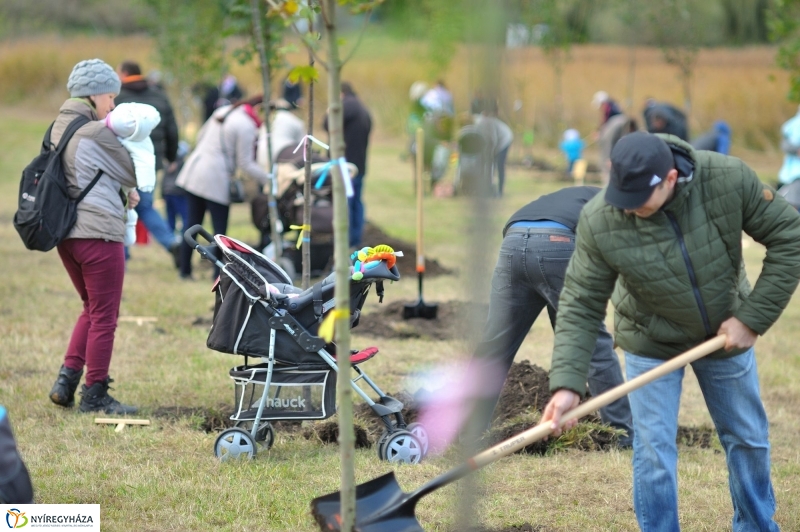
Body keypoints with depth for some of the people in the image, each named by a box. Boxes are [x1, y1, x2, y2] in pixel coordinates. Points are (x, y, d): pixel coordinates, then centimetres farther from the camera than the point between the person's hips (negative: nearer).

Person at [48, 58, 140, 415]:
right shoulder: (96, 132, -13)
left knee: (92, 309, 21)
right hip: (98, 233, -9)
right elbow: (133, 173, -4)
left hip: (65, 233, 9)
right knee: (104, 316, 2)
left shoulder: (59, 127, 13)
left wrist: (122, 190, 7)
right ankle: (95, 395, 6)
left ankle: (66, 381, 12)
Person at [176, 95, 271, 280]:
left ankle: (185, 270, 17)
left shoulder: (223, 111, 12)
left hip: (193, 172, 8)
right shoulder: (247, 126, -13)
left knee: (193, 223, 13)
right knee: (220, 228, 1)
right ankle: (219, 273, 0)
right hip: (215, 181, -8)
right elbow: (246, 164, -12)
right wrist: (269, 179, -8)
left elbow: (201, 136, 21)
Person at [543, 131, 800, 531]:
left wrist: (753, 318, -20)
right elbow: (581, 305, -21)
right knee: (654, 452, -5)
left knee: (748, 439, 16)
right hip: (651, 343, -2)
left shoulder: (729, 179, -30)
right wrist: (566, 384, -31)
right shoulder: (598, 222, -29)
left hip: (727, 332, 2)